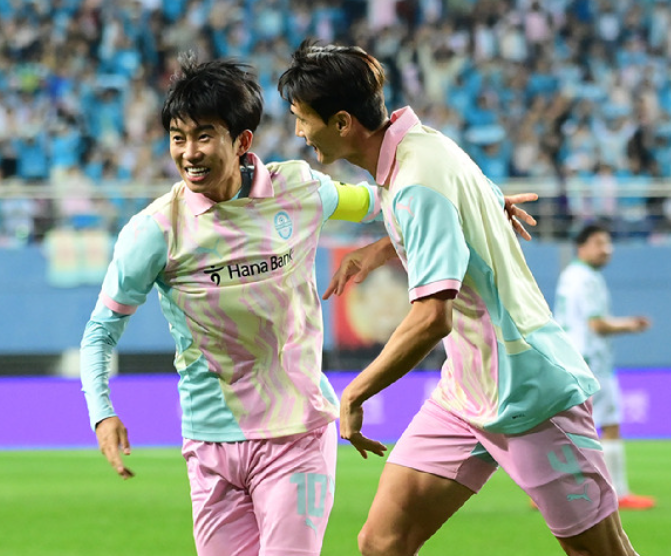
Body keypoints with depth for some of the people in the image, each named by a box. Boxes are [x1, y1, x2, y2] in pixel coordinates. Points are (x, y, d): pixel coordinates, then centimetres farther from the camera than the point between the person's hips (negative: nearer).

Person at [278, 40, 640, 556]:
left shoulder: (418, 185, -24)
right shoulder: (419, 141, 5)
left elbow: (432, 318, -32)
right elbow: (491, 203, 25)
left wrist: (354, 395, -21)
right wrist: (383, 249, 18)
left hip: (531, 395, -9)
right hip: (464, 393, 9)